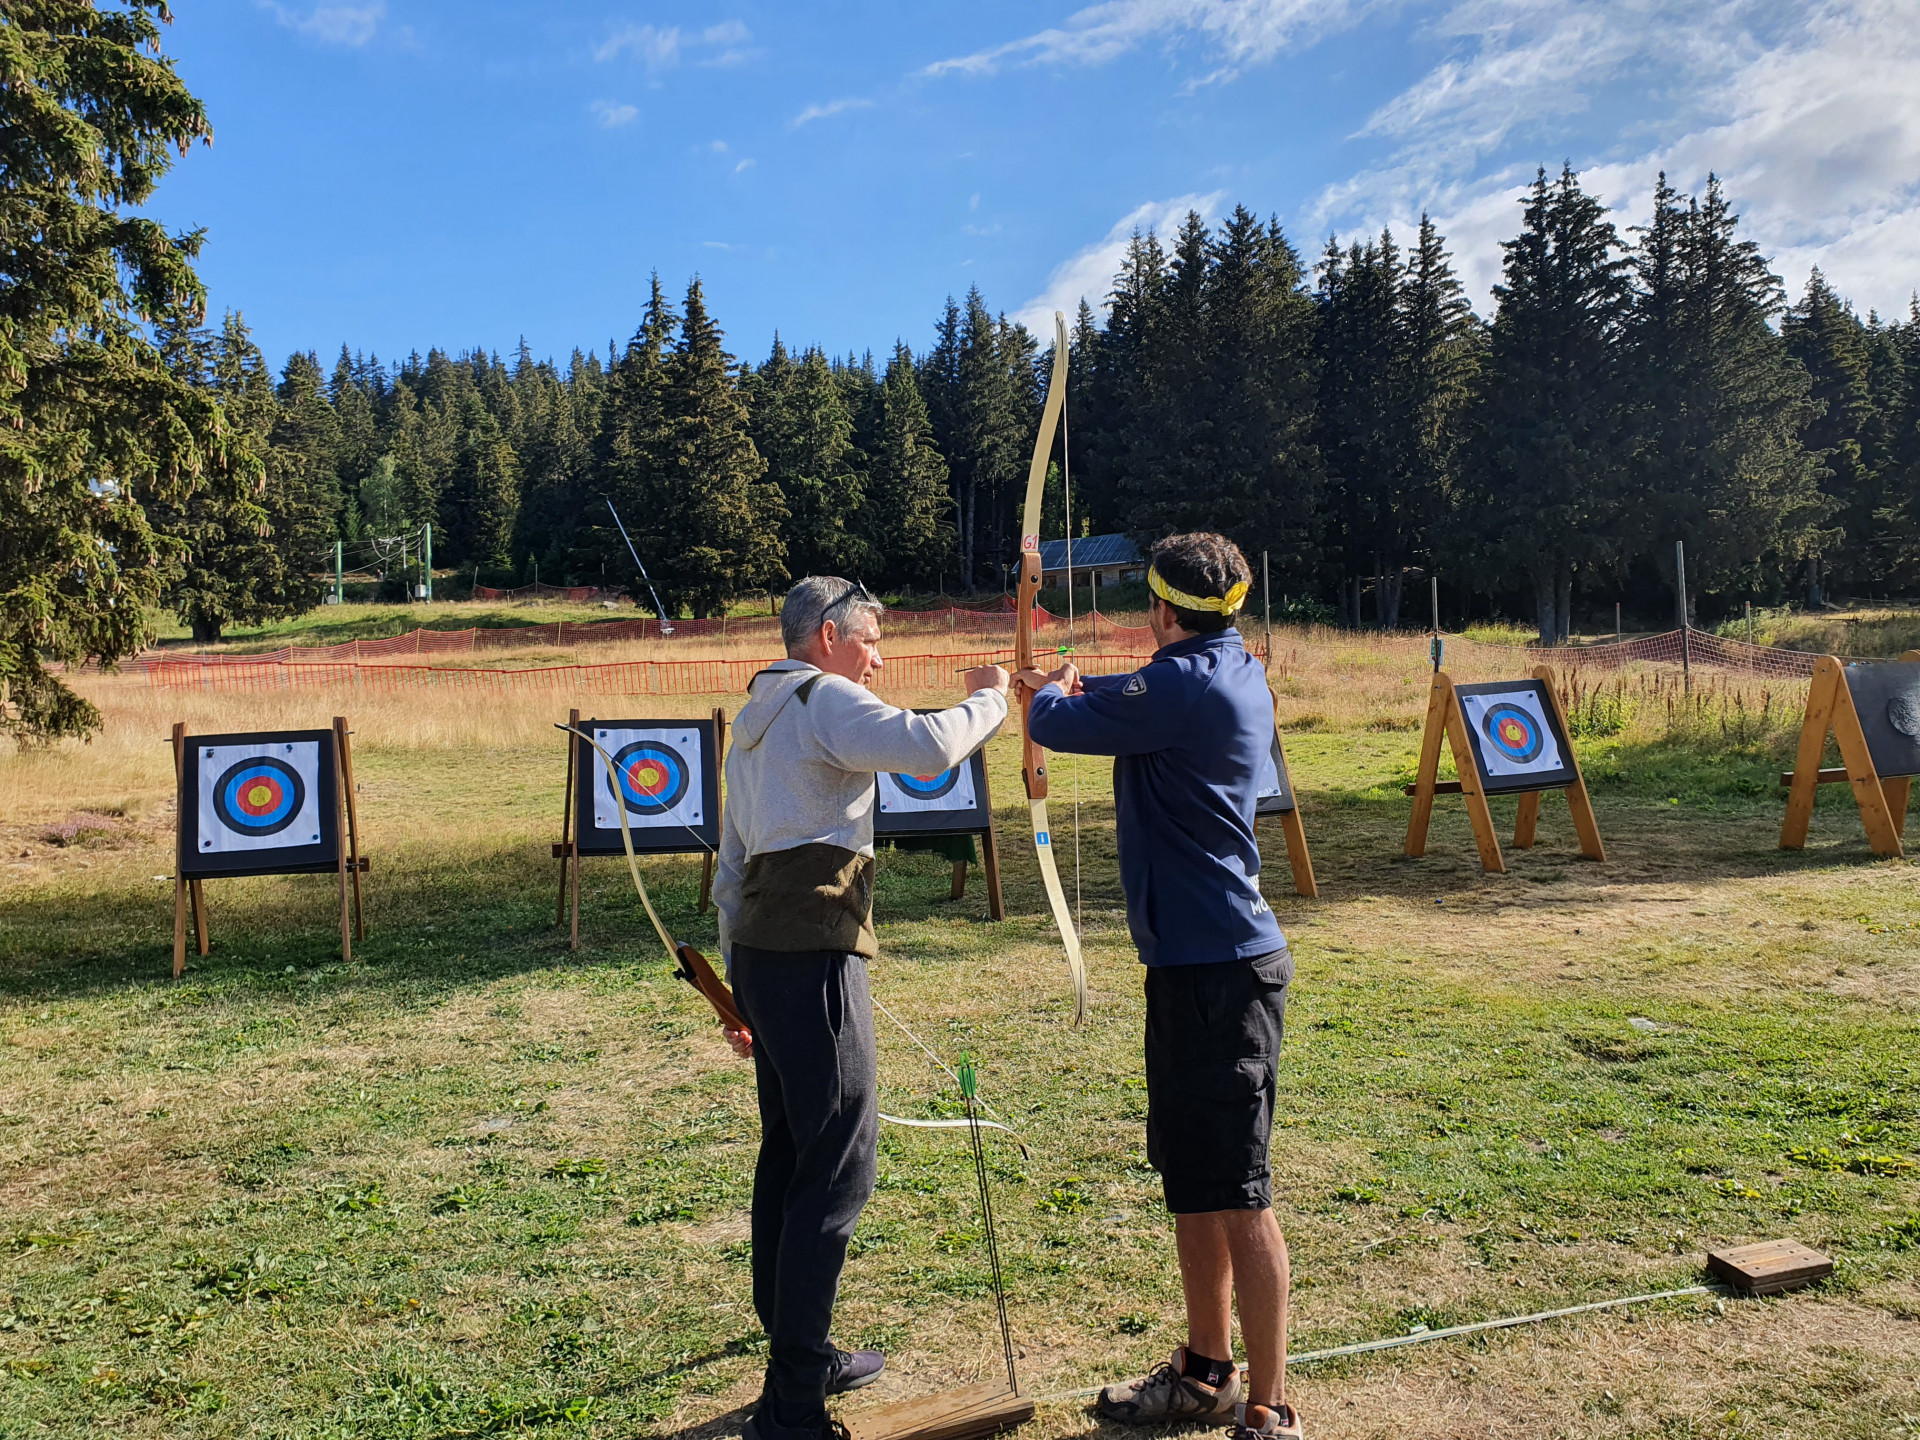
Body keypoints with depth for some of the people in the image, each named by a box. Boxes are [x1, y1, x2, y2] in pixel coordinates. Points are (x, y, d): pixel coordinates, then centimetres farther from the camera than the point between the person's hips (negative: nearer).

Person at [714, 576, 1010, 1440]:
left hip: (759, 952, 10)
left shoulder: (757, 718, 22)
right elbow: (930, 748, -26)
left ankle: (799, 1355, 28)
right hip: (811, 957, -10)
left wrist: (739, 984, 26)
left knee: (789, 1154, 16)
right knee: (839, 1164, -6)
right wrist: (987, 698, -6)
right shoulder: (827, 700, -7)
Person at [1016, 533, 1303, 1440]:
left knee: (1235, 1195, -2)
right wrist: (1068, 687, 36)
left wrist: (1052, 692, 12)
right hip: (1201, 962, 10)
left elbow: (1057, 724, -10)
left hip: (1217, 970, -10)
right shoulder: (1236, 674, 11)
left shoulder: (1183, 686, -18)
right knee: (1191, 1181, 18)